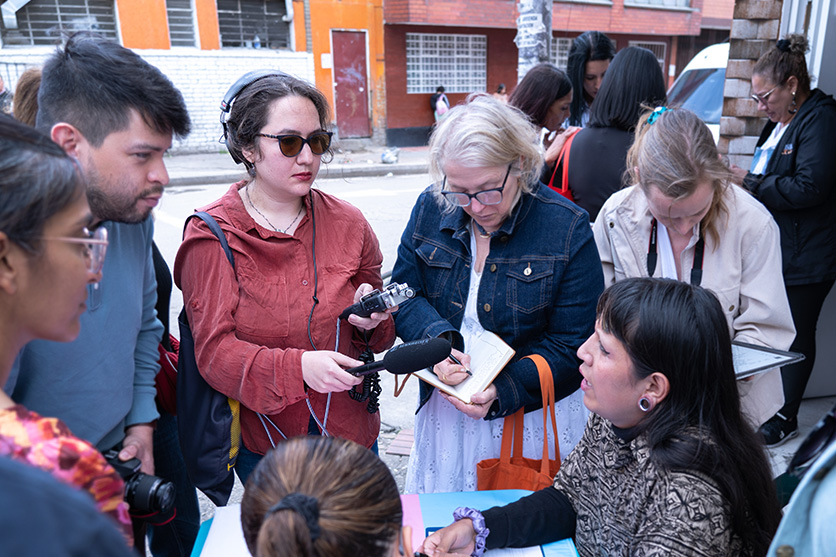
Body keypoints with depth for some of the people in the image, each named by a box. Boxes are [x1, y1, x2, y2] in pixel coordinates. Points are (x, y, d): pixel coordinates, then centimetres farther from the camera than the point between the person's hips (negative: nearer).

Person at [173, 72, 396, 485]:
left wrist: (371, 319, -16)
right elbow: (214, 350, -16)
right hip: (262, 441, -2)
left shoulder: (348, 223, -2)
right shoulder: (211, 235, -11)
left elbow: (379, 334, 8)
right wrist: (298, 367, -32)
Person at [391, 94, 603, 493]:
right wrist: (439, 343, -20)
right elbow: (404, 295, 0)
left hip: (534, 413, -3)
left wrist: (503, 391, -25)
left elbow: (573, 347, -13)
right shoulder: (431, 209, -5)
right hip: (445, 408, 3)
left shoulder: (567, 229, -15)